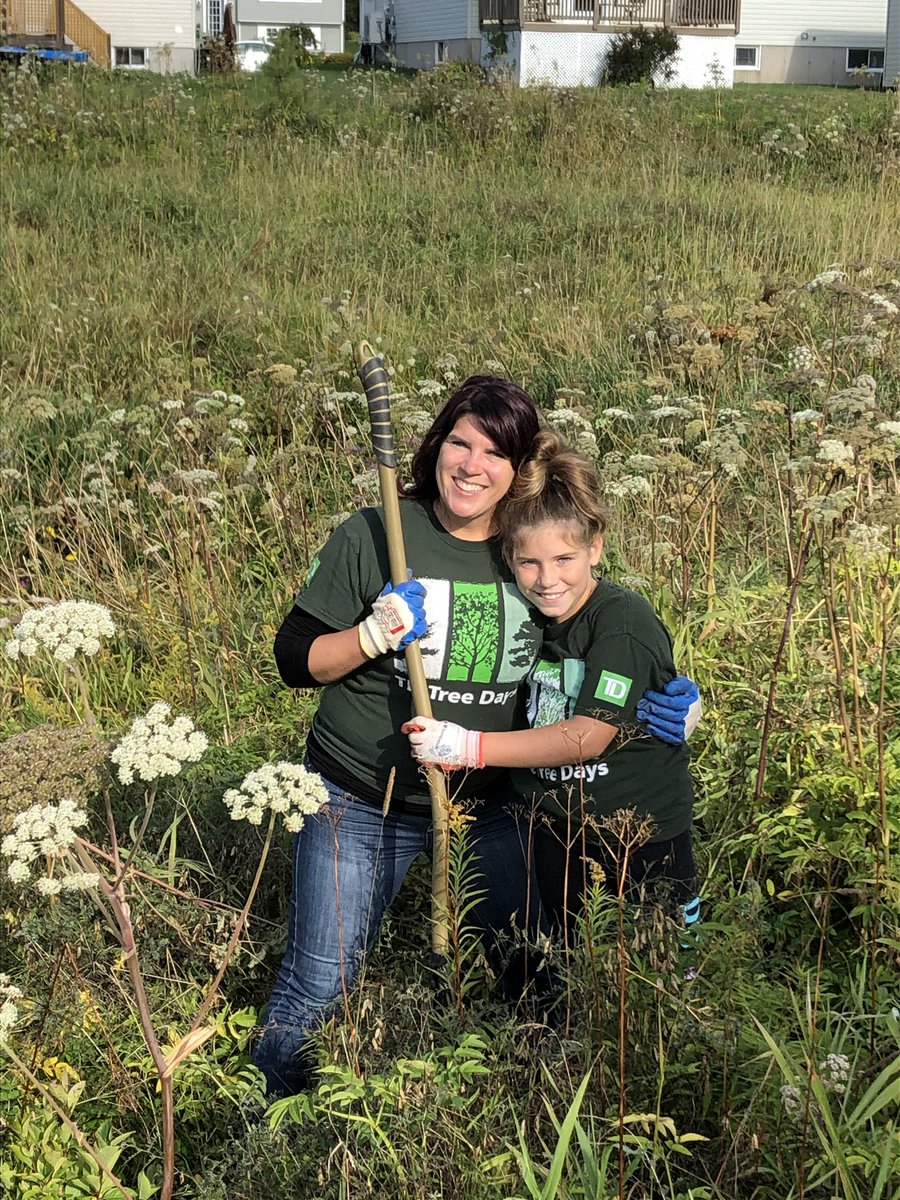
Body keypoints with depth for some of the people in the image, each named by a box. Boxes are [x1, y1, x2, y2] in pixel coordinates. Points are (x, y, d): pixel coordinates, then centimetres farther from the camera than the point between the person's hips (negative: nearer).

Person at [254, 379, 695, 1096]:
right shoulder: (374, 535, -11)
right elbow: (296, 660, -8)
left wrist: (660, 704, -8)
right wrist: (376, 633, -25)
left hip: (487, 805, 3)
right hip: (363, 803, -3)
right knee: (317, 987, 2)